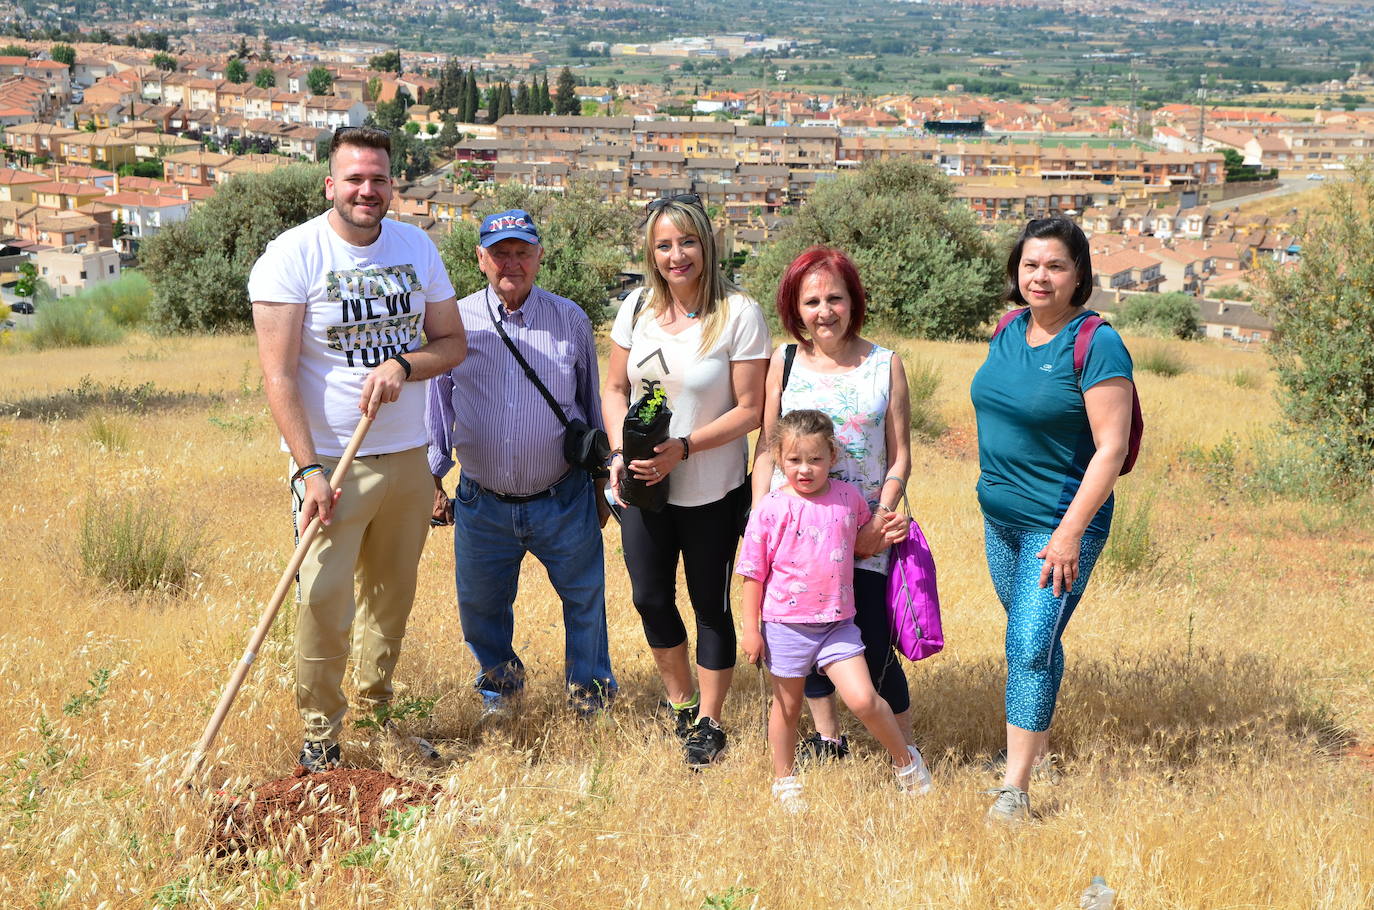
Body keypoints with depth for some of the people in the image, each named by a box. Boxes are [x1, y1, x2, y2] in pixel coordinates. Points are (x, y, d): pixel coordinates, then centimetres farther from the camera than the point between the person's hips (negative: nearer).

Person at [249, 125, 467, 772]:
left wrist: (403, 365, -12)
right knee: (324, 606, -9)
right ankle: (320, 738, 6)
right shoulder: (291, 255, -10)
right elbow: (279, 375, -13)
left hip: (408, 458, 5)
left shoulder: (416, 246, 6)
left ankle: (376, 716, 30)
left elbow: (453, 342, 9)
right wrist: (309, 469, -20)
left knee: (392, 599, 13)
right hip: (330, 465, -5)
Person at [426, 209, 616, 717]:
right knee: (480, 607, 11)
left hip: (563, 500, 0)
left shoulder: (571, 321, 2)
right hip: (482, 504, 1)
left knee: (586, 599, 8)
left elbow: (593, 403, 11)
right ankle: (500, 684, 38)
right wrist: (433, 480, 11)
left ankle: (590, 691, 31)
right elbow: (437, 405, 11)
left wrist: (602, 482, 13)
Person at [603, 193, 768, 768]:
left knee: (710, 604, 8)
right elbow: (615, 389, 7)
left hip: (713, 492, -4)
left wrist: (683, 448, -22)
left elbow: (749, 409, -13)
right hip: (642, 485, 4)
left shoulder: (739, 315, -13)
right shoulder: (637, 308, 1)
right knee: (650, 598, 12)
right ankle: (680, 702, 35)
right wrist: (621, 452, -9)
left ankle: (709, 722, 24)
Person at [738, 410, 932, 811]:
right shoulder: (771, 509, -9)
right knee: (787, 705, 14)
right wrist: (751, 629, -6)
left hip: (837, 623, 1)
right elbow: (754, 574, -5)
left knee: (863, 700, -9)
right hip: (785, 624, -1)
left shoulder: (848, 497, 0)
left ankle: (906, 759, 16)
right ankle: (785, 782, 33)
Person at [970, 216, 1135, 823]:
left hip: (1060, 522, -7)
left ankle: (1015, 789, -7)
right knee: (1032, 641, 19)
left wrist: (1070, 532, -22)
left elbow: (1111, 449, -19)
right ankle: (1038, 746, 35)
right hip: (1001, 516, 7)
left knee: (1030, 646, -11)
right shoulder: (1009, 332, 6)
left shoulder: (1096, 345, -16)